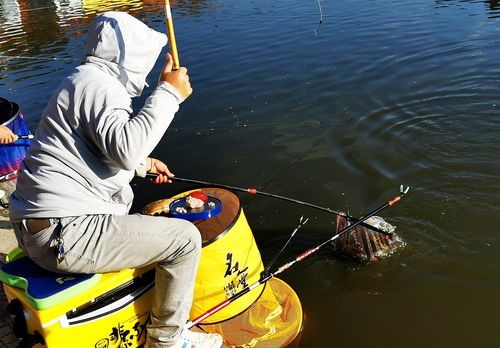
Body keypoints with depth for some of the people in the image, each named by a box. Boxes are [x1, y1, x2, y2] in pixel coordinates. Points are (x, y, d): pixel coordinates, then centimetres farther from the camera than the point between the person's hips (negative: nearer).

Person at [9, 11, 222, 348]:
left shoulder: (83, 80, 21)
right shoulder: (98, 84, -13)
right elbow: (125, 149, -30)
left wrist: (144, 164, 32)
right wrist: (169, 93, -22)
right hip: (64, 233, -11)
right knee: (185, 237, -9)